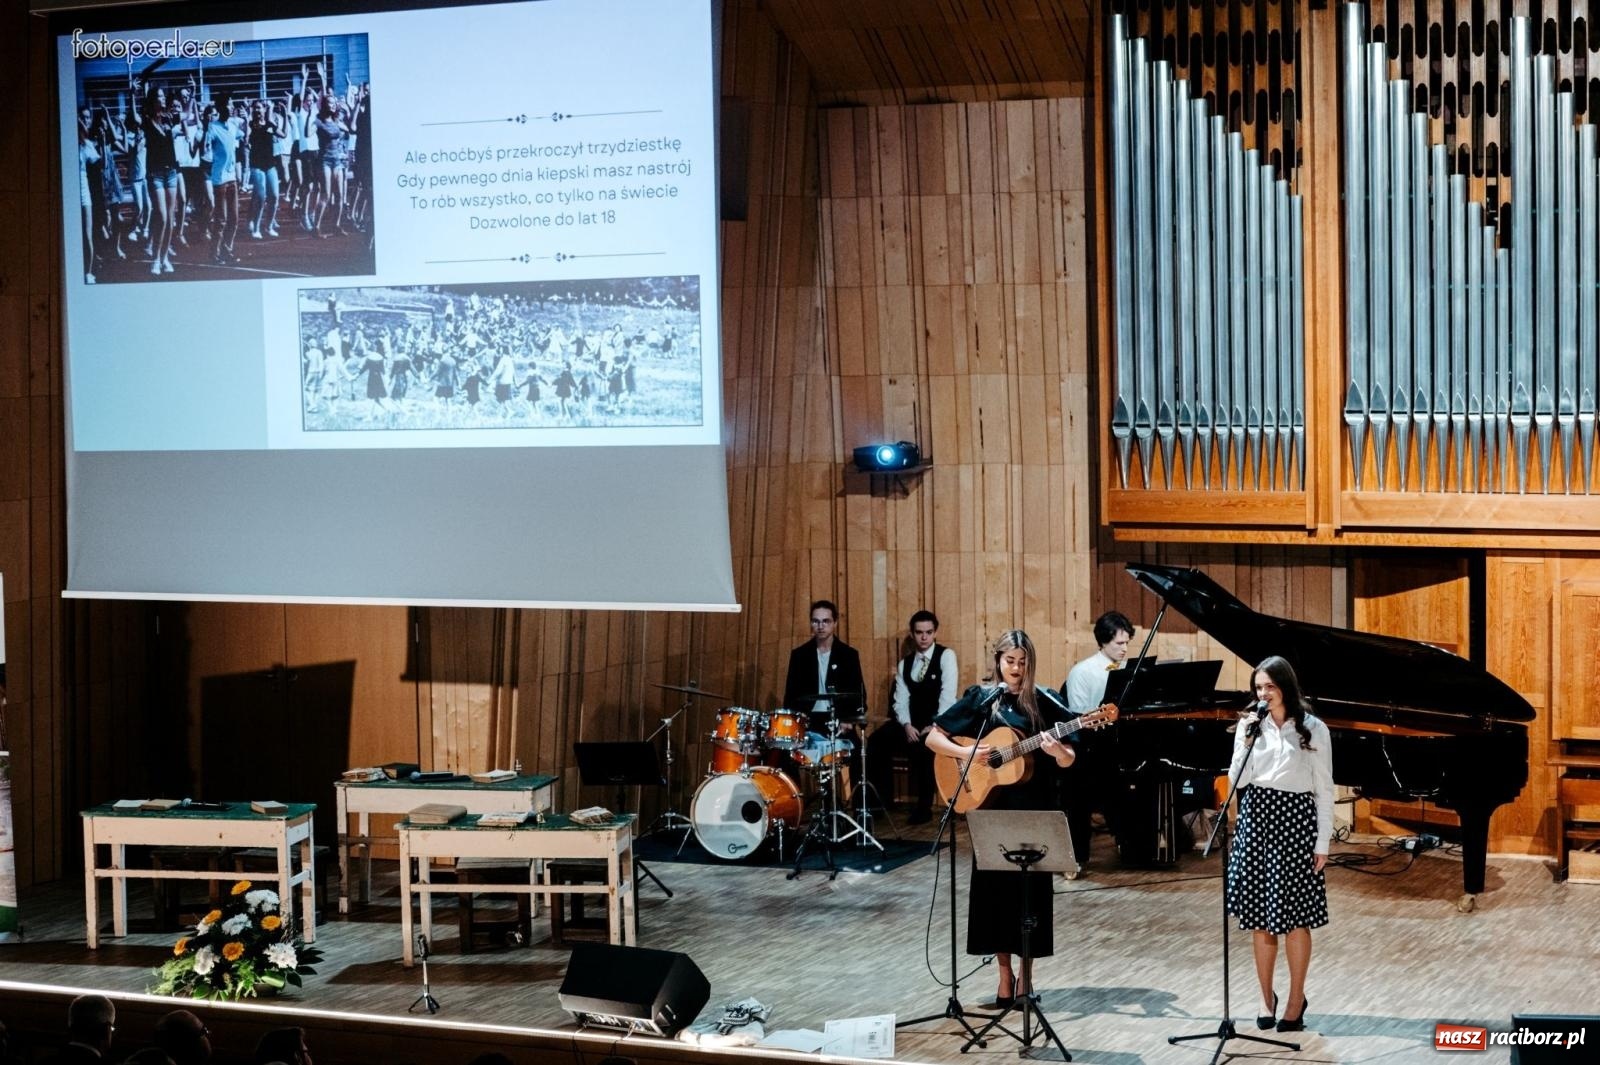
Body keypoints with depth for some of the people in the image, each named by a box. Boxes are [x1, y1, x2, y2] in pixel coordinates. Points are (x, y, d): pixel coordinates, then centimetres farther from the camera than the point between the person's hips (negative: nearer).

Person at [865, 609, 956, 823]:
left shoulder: (946, 656, -4)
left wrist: (935, 726, -24)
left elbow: (948, 695, -15)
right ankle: (882, 799, -8)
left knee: (922, 746, -35)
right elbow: (901, 700, 3)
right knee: (877, 740, -19)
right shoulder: (905, 663, 12)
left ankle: (924, 806, -22)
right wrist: (907, 725, -16)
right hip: (912, 722, 5)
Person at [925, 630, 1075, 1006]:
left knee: (1031, 887, 1)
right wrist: (966, 753, -14)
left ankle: (1026, 973, 14)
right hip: (991, 807, 1)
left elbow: (1069, 760, -1)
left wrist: (1057, 751, -23)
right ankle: (1005, 974, 11)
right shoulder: (980, 699, 1)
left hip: (1034, 809, 0)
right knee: (995, 886, 1)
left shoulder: (1046, 702, 0)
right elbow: (932, 738, 2)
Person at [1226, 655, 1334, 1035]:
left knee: (1294, 916, -1)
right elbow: (1237, 782, -1)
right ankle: (1267, 997, 19)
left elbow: (1324, 792, -2)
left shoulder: (1313, 730, -3)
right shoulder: (1250, 725, 4)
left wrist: (1323, 843, -5)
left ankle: (1296, 1000, 12)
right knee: (1259, 916, 6)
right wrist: (1247, 741, -14)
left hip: (1296, 822, -3)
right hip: (1257, 821, 3)